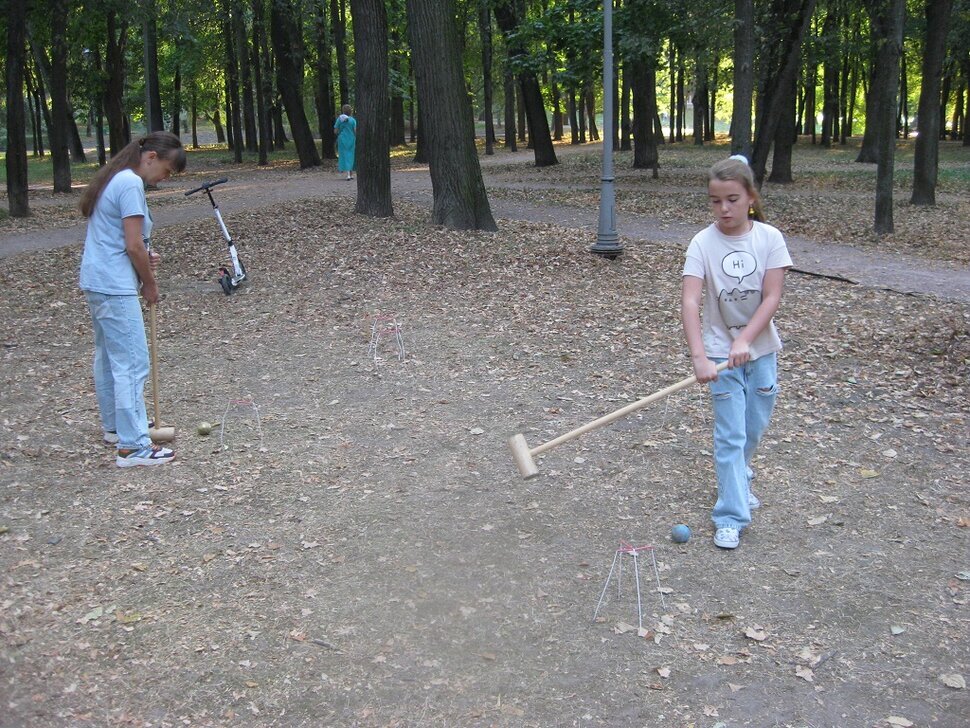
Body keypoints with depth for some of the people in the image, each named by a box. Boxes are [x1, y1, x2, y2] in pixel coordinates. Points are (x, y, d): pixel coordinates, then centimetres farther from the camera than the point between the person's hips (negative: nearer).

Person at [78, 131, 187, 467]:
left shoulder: (112, 178, 14)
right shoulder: (131, 183, -15)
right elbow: (133, 245, -17)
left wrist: (144, 260, 4)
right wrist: (150, 284, -3)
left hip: (96, 281, 11)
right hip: (115, 287, -11)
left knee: (108, 356, 20)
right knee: (132, 364, -9)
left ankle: (115, 425, 33)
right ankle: (133, 446, -7)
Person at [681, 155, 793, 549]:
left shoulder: (769, 238, -7)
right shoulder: (703, 243, -12)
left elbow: (772, 297, -12)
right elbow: (690, 301, -22)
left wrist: (745, 341, -25)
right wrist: (699, 356, -34)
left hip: (761, 347, 2)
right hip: (720, 350, -2)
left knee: (754, 428, 15)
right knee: (731, 435, -5)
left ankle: (738, 478, 43)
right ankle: (731, 517, 1)